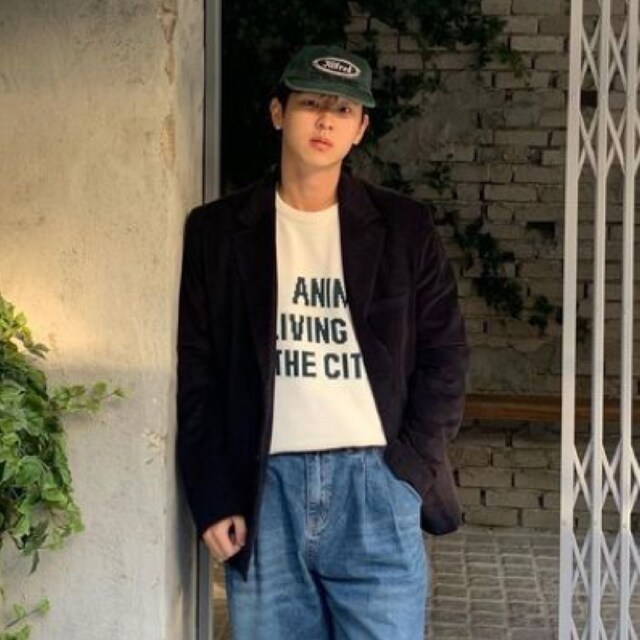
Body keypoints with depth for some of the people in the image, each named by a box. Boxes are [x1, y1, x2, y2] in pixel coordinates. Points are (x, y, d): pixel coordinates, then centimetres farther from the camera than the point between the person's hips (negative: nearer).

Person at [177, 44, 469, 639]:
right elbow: (195, 374, 5)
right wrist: (212, 500, -2)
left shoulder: (405, 227, 7)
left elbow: (443, 356, 8)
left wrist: (413, 470, -4)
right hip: (262, 489, 0)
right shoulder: (217, 230, 7)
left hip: (376, 484, 0)